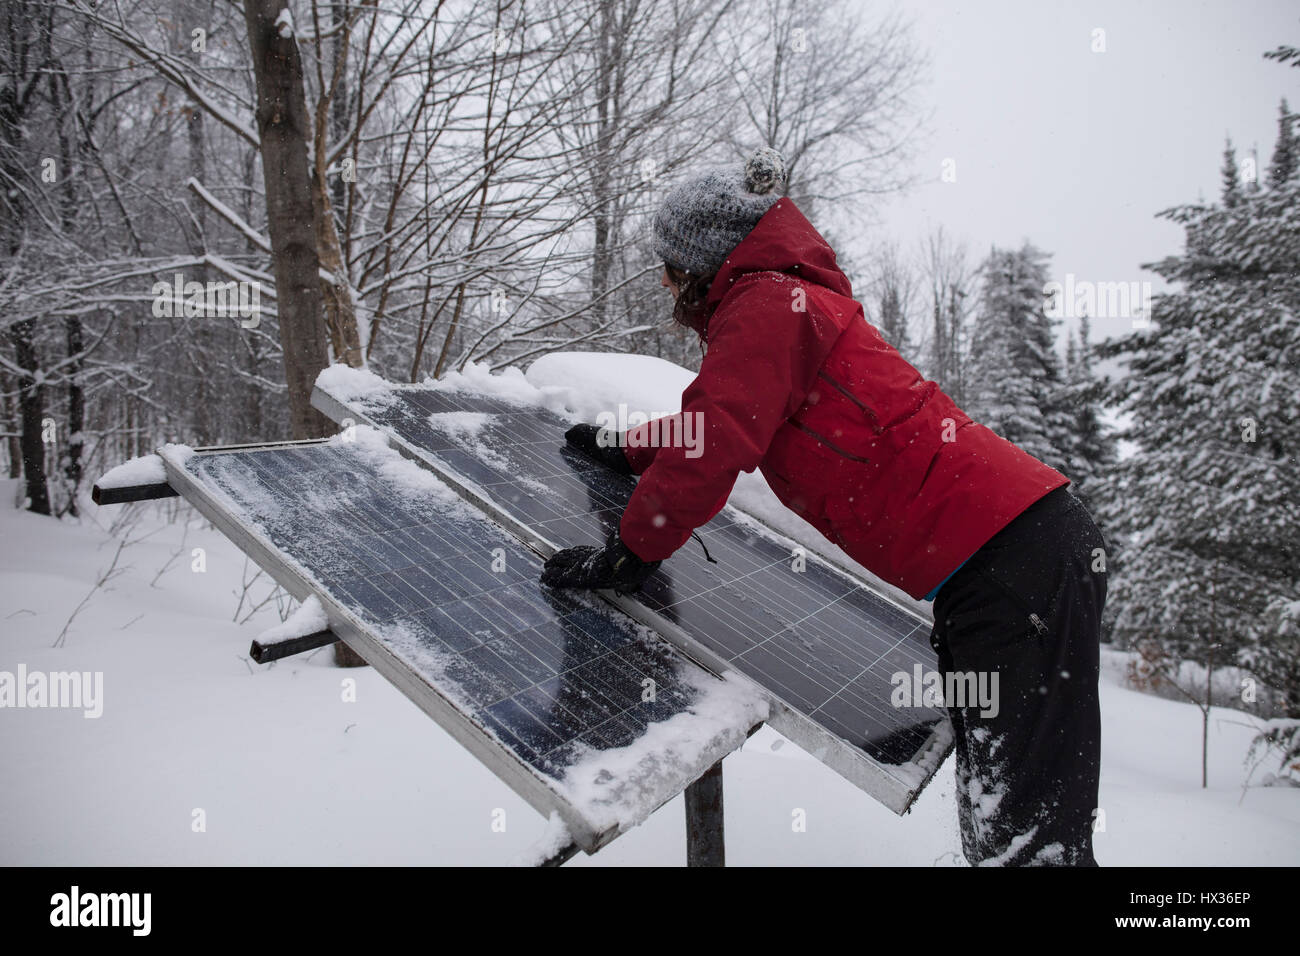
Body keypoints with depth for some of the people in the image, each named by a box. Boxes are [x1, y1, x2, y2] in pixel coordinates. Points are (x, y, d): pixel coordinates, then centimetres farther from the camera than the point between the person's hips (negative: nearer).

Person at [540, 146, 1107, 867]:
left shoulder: (765, 303, -7)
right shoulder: (796, 301, 24)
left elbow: (715, 447, -16)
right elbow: (717, 418, 37)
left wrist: (629, 552, -4)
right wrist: (629, 449, 44)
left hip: (1014, 561, -10)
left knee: (1029, 835, -4)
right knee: (994, 817, 17)